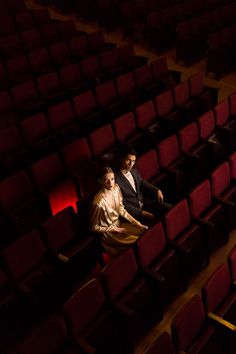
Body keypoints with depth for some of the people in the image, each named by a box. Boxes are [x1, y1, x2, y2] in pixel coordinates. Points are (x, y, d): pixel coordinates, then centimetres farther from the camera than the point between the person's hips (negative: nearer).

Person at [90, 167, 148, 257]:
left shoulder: (116, 188, -11)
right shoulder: (98, 202, -30)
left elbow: (121, 210, 1)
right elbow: (94, 227, -17)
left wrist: (138, 224, -6)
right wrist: (116, 230, -15)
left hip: (119, 224, 7)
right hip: (108, 232, -6)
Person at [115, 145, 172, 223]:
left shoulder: (134, 172, 3)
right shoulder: (116, 179, -22)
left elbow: (143, 183, 21)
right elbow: (123, 204, -20)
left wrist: (157, 191, 4)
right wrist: (141, 213, -22)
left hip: (144, 203, 8)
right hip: (133, 211, -8)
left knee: (169, 208, -3)